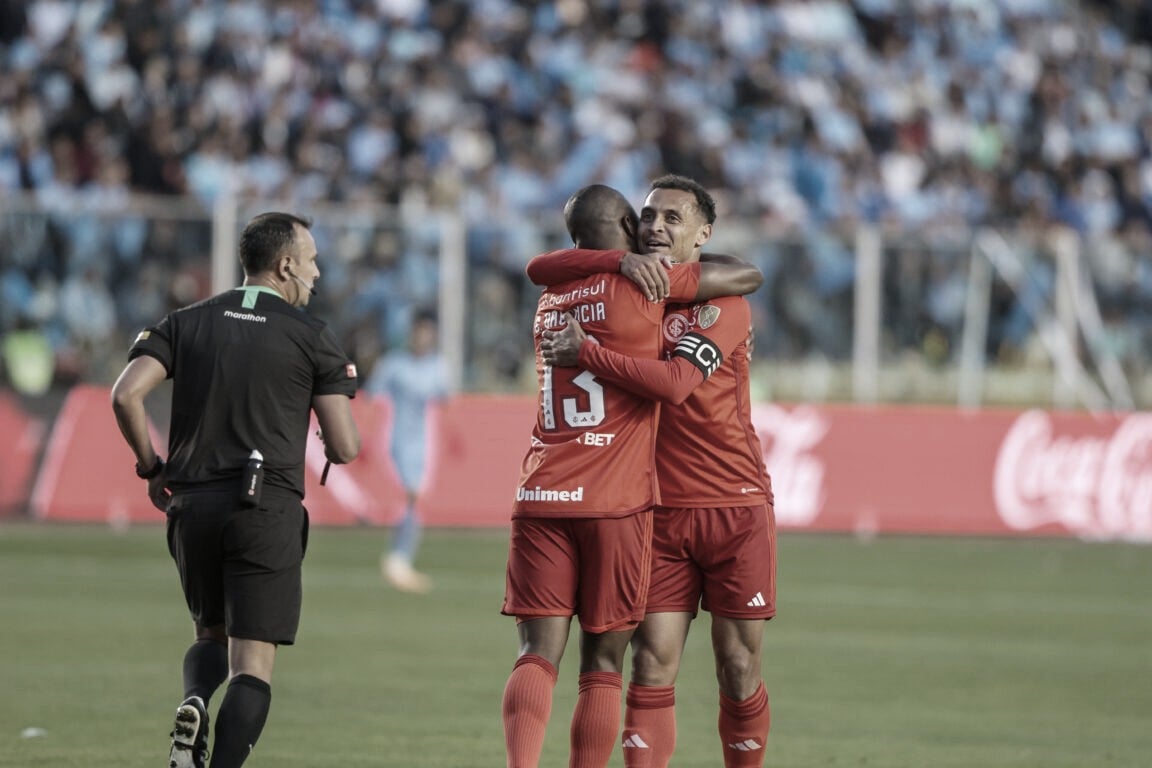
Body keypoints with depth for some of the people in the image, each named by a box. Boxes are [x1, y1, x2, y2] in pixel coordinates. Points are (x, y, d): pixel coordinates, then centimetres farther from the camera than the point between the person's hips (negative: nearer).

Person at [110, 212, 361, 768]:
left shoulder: (187, 323, 10)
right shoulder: (311, 336, 2)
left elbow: (126, 395, -4)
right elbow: (345, 447, -2)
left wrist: (152, 468, 10)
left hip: (192, 507, 4)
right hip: (266, 509, -4)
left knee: (212, 635, 23)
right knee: (253, 665, -2)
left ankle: (193, 704, -9)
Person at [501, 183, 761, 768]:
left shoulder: (551, 299, 18)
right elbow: (749, 277, 9)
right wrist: (686, 261, 28)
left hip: (541, 497, 4)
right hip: (615, 502, -4)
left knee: (538, 655, -4)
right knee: (603, 664, 3)